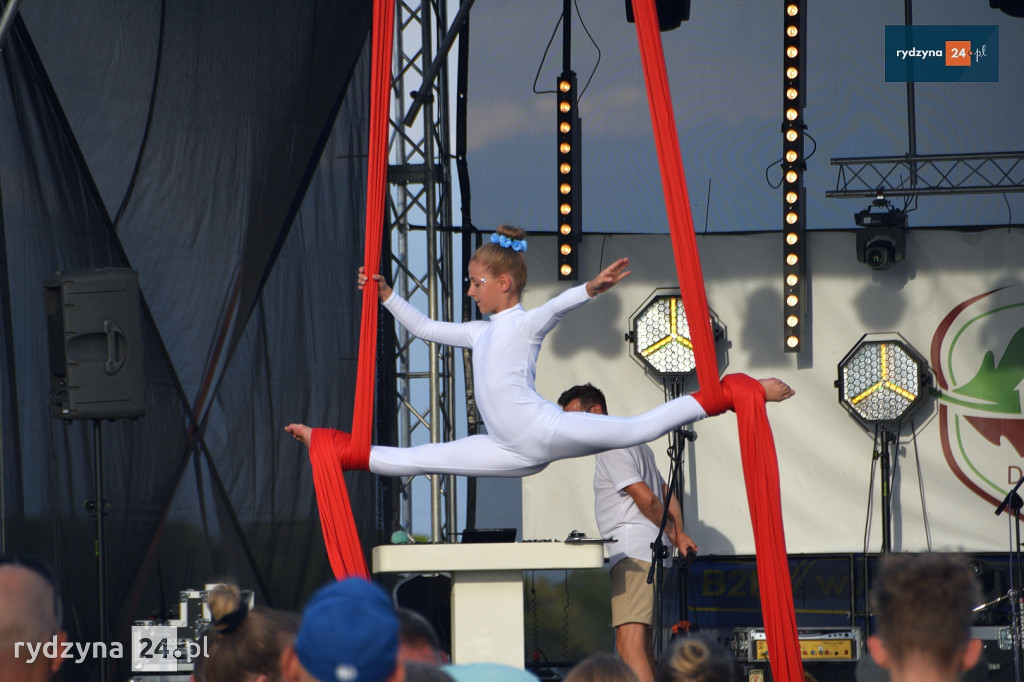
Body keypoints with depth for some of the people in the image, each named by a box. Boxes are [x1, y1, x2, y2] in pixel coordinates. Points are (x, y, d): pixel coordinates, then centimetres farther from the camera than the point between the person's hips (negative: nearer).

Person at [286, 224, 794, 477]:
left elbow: (559, 305, -24)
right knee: (416, 460, 17)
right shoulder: (482, 333, 23)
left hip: (544, 430, -8)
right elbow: (425, 329, 34)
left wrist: (591, 288, -44)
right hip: (516, 450, 8)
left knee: (638, 430, -19)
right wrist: (387, 297, 30)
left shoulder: (529, 323, -2)